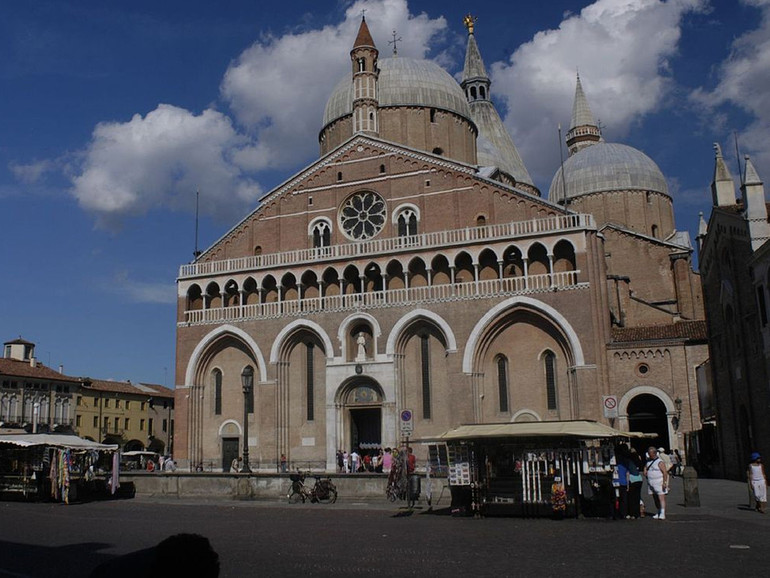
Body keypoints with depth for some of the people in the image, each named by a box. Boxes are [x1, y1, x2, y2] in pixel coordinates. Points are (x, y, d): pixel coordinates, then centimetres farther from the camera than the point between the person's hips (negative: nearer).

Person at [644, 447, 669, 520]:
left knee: (661, 498, -11)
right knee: (655, 499, 11)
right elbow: (645, 466, 31)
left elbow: (665, 472, -15)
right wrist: (645, 470, 10)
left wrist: (664, 482, -21)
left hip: (659, 483, -8)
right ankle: (659, 512, 19)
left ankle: (662, 514, -15)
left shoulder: (660, 462, -10)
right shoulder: (648, 460, 13)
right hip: (651, 483, 8)